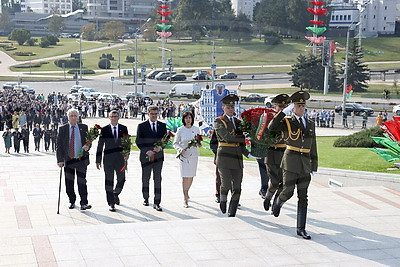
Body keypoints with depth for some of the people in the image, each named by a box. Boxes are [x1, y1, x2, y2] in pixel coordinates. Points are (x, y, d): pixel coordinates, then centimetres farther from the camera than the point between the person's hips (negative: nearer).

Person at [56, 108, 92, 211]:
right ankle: (72, 201, 24)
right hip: (68, 160, 1)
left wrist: (87, 146, -15)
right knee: (69, 183, 7)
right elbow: (59, 145, 1)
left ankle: (84, 203, -7)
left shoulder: (84, 127, 6)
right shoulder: (63, 129, 4)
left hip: (81, 160, -1)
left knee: (82, 182, -7)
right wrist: (60, 160, -7)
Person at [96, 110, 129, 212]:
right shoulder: (104, 130, 2)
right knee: (109, 181, 1)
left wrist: (127, 153, -11)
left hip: (120, 158, 1)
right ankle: (111, 203, 8)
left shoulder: (123, 129, 6)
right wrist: (98, 160, 1)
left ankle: (116, 194, 34)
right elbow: (100, 146, 3)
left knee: (121, 180, 4)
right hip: (108, 159, -1)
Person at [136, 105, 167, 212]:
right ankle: (146, 198, 31)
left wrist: (160, 147, -11)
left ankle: (157, 203, -2)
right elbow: (138, 142, -1)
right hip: (146, 156, -1)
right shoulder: (142, 126, 0)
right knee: (145, 179, 12)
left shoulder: (162, 126, 7)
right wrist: (146, 151, -14)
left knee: (158, 180, -4)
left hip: (158, 156, 1)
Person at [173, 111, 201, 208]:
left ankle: (186, 192, 35)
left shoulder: (196, 129, 5)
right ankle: (185, 199, -4)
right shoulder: (180, 130, -1)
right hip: (183, 155, -3)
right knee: (185, 177, -9)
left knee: (191, 176, 9)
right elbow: (175, 143, 2)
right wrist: (180, 149, -17)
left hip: (194, 155, 3)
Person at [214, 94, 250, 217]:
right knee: (226, 185, -8)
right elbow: (228, 137, -15)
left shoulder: (238, 122, 18)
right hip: (224, 158, -5)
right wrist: (245, 138, -16)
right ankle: (223, 202, 23)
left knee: (237, 188, 1)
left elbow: (240, 143, 16)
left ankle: (232, 212, 10)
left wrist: (247, 153, 0)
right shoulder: (219, 122, 0)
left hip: (237, 158, 5)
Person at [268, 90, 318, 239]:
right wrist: (285, 111, -20)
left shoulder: (310, 124, 13)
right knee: (288, 192, -1)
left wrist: (314, 167, 13)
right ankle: (277, 203, 35)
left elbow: (313, 147, 16)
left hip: (305, 164, 4)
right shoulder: (287, 122, 0)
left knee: (303, 197, 2)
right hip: (290, 163, -4)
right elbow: (272, 127, -21)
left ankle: (301, 228, 7)